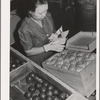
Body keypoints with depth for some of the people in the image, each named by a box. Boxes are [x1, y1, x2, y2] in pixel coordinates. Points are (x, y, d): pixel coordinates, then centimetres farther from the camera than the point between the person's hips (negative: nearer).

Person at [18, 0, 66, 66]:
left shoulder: (47, 15, -7)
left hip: (55, 53, 6)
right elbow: (28, 51, -14)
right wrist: (48, 47, -24)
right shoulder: (24, 29, -23)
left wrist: (54, 35, -15)